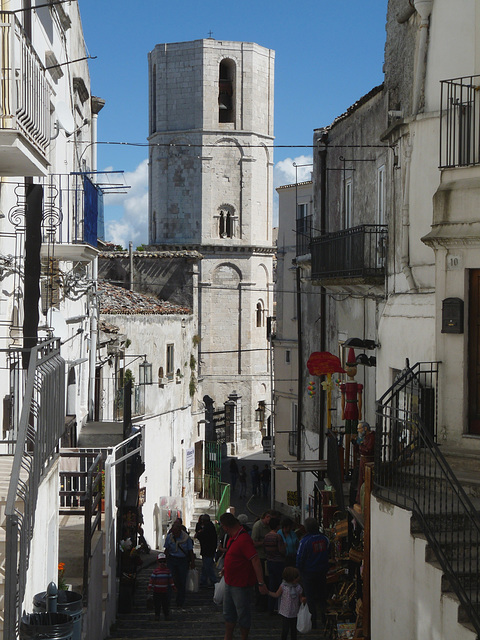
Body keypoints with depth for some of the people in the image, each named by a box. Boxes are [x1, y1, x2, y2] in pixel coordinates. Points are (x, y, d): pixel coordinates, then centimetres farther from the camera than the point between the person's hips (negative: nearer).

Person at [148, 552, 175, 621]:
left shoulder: (167, 570, 3)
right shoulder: (155, 571, -6)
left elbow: (170, 579, 11)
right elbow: (152, 579, -7)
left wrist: (173, 586, 12)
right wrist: (150, 587, -12)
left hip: (165, 590, 2)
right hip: (157, 590, -2)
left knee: (166, 603, 6)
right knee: (157, 604, 3)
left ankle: (167, 615, 16)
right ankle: (157, 615, 14)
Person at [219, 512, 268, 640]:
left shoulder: (243, 539, -26)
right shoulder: (233, 538, 5)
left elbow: (255, 560, -32)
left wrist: (261, 583, -36)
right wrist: (226, 567, 38)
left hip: (241, 586, -10)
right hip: (230, 583, 10)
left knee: (243, 615, 5)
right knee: (228, 614, 19)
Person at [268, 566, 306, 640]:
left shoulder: (298, 588, -4)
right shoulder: (283, 586, -11)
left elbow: (300, 598, 3)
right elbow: (276, 595, -2)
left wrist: (303, 600, -20)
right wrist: (268, 592, -11)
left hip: (295, 613, 3)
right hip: (285, 613, -3)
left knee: (294, 629, 13)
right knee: (285, 629, -2)